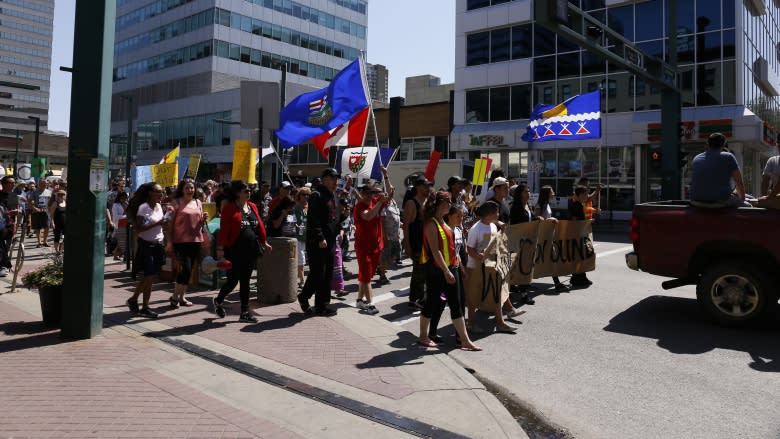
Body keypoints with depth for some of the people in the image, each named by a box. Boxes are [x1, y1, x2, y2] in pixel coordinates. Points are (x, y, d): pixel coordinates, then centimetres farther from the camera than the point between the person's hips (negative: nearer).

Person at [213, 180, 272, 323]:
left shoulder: (252, 206, 11)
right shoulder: (229, 208, -7)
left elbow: (259, 225, 15)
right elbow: (224, 229, -11)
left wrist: (264, 242, 14)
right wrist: (221, 247, -15)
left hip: (251, 249, 6)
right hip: (235, 250, -6)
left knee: (245, 281, 10)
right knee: (233, 279, -1)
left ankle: (245, 313, 15)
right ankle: (218, 301, 27)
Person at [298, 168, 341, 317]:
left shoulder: (333, 197, 18)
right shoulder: (317, 195, -11)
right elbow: (313, 220, -19)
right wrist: (320, 238, -22)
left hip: (329, 242, 9)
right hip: (317, 243, -9)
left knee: (327, 274, 10)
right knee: (318, 274, -5)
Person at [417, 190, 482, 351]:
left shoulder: (443, 222, 14)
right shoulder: (431, 224, -15)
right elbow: (435, 250, -21)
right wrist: (446, 271, -24)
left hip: (449, 268, 9)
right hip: (436, 270, -9)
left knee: (456, 304, 7)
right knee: (432, 303, 5)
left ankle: (465, 340, 10)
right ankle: (423, 337, 22)